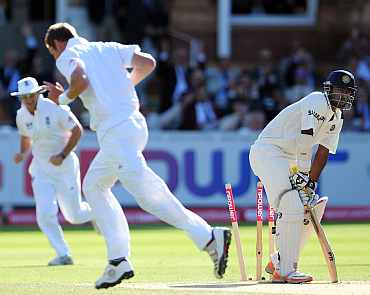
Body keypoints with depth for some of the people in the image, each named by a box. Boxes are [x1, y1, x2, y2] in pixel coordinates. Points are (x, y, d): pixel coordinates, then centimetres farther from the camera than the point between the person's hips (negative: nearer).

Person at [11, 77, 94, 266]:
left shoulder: (56, 109, -18)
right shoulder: (21, 116, -1)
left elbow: (77, 130, -12)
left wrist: (62, 155, -20)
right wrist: (23, 154, -3)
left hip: (65, 167, -4)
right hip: (41, 169, 4)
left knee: (74, 216, 4)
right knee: (45, 214, -13)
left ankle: (94, 211, 39)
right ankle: (63, 255, -2)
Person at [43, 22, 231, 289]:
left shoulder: (68, 56, 3)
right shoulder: (108, 48, 24)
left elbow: (80, 79, -19)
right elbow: (148, 62, 14)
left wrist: (64, 97, 0)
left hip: (116, 132, -9)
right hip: (135, 123, 9)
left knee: (146, 192, -17)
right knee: (94, 186, 22)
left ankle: (210, 237, -28)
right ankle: (119, 260, 14)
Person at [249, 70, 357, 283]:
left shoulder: (337, 119, 13)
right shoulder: (317, 102, -15)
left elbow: (323, 153, 8)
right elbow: (305, 140, -22)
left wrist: (311, 183, -3)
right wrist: (303, 174, -25)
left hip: (288, 160, 10)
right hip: (268, 151, -10)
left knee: (312, 207, 7)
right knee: (292, 208, -19)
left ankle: (278, 263, 14)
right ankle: (286, 271, -17)